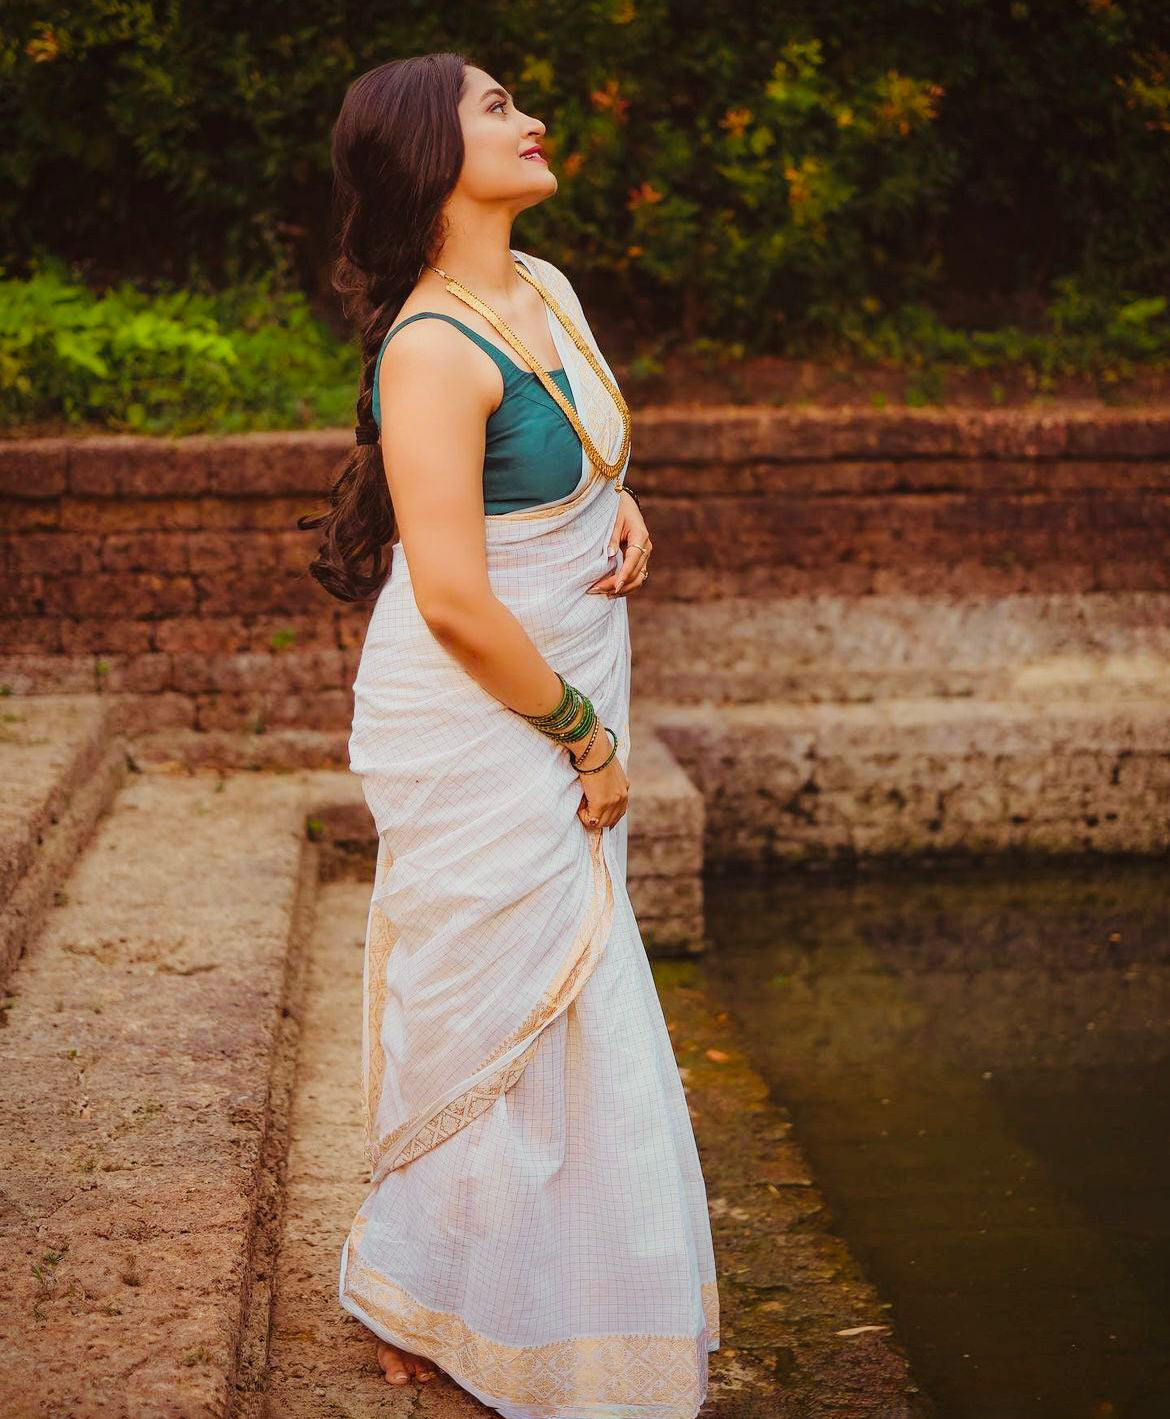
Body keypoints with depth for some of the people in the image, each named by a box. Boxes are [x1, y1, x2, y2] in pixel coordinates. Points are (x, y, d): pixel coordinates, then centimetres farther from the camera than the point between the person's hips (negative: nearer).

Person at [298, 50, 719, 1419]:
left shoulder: (547, 289, 6)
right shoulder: (432, 352, -21)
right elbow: (455, 601, -25)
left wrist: (620, 503, 3)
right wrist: (584, 738, -15)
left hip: (562, 693, 9)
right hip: (477, 726, -9)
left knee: (552, 992, 18)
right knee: (507, 1010, 2)